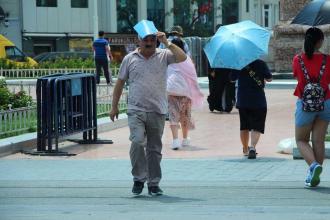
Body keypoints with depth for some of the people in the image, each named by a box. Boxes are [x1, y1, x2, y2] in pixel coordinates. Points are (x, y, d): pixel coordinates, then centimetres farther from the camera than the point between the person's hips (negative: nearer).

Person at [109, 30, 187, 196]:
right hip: (136, 110, -1)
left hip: (157, 111, 1)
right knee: (137, 141, -19)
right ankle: (139, 179, -5)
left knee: (155, 148, 7)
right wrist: (114, 106, 11)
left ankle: (154, 183, 17)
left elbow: (182, 58, -13)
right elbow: (120, 83, 13)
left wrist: (167, 43, -14)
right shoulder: (130, 59, 7)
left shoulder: (163, 56, 4)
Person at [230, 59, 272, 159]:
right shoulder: (260, 63, -8)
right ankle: (252, 147, -26)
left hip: (242, 100, 3)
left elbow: (232, 78, 10)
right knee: (257, 127, -3)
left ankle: (245, 149, 29)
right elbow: (269, 79, -3)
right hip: (258, 101, -3)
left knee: (244, 126, 18)